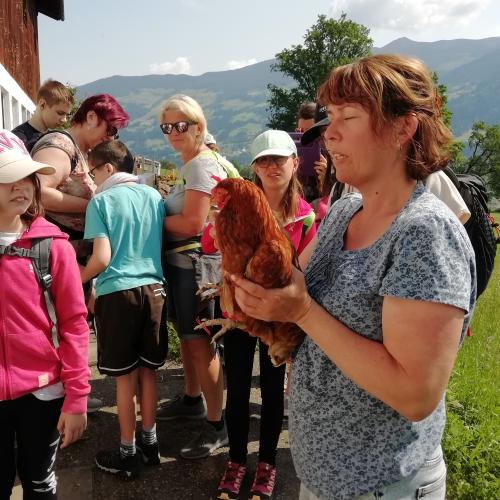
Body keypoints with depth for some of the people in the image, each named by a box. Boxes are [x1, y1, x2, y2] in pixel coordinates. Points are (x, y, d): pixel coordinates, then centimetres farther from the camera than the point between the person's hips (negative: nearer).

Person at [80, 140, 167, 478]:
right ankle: (150, 442, 28)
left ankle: (128, 453, 19)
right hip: (154, 289, 5)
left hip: (118, 292, -4)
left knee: (125, 377, 5)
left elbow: (102, 259, -12)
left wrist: (75, 280, 5)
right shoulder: (154, 195, 7)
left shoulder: (101, 201, -6)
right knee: (148, 371, 15)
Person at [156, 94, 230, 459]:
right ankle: (192, 400, 40)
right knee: (186, 335, 21)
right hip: (179, 261, 10)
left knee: (200, 342, -4)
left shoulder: (203, 165, -15)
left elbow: (192, 224, -22)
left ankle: (216, 426, 8)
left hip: (194, 263, -10)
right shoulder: (189, 164, 15)